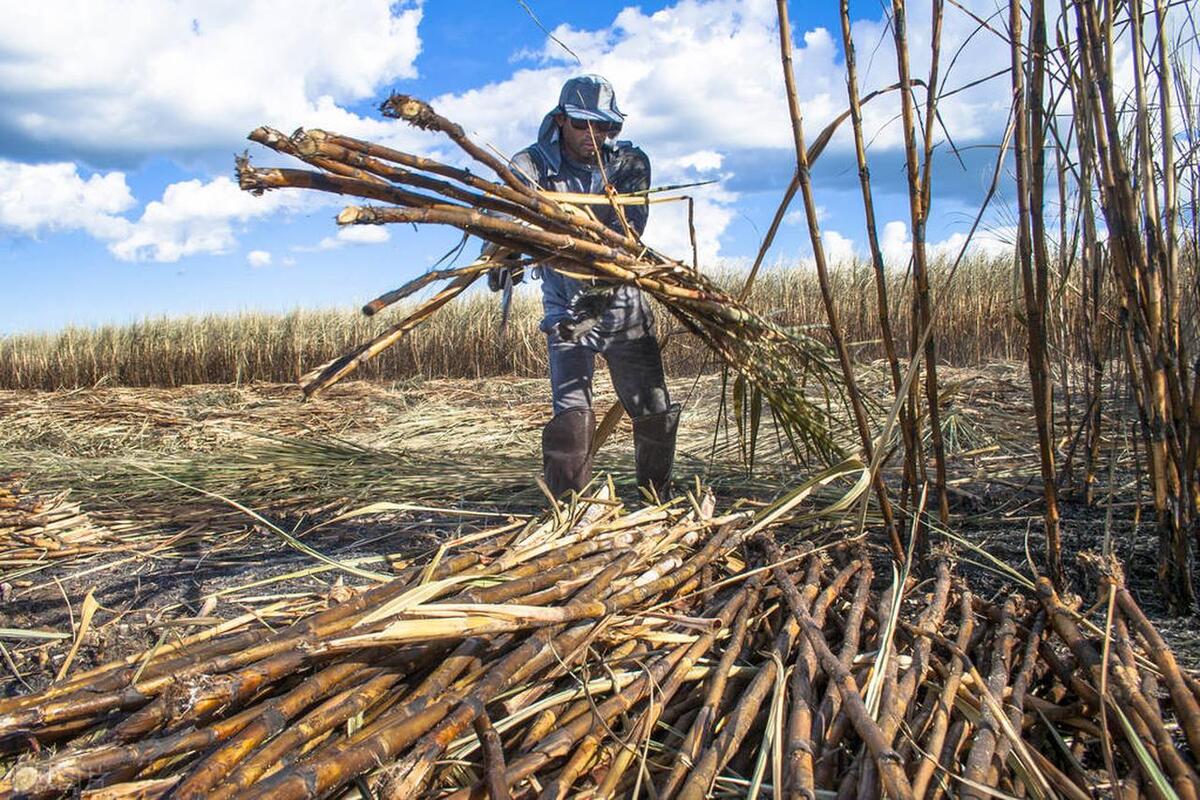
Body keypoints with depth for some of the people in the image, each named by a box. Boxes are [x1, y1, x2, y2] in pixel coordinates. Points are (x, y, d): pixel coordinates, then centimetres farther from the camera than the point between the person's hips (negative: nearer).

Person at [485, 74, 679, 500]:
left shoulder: (630, 164, -4)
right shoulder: (533, 165, -8)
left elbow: (628, 229, -20)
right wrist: (500, 260, -49)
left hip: (625, 307, 2)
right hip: (568, 313, -2)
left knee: (656, 412, 7)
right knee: (571, 416, -13)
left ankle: (656, 499, 29)